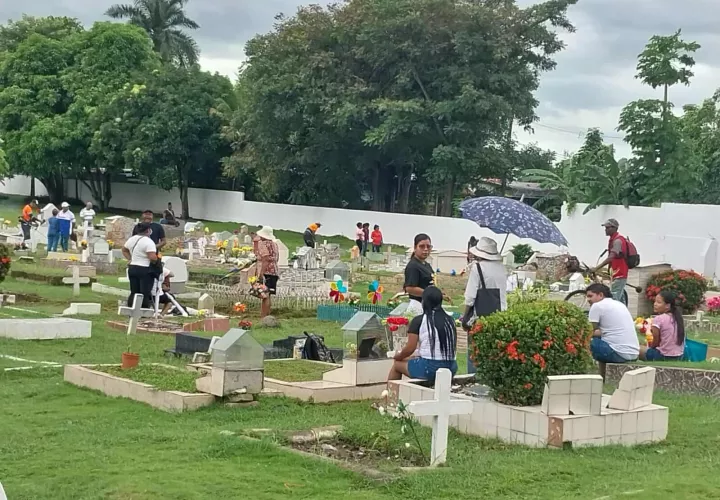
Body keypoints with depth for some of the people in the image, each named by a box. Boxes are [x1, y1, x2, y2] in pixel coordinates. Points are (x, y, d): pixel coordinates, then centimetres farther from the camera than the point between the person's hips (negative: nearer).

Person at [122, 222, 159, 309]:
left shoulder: (132, 239, 10)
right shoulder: (148, 241, -15)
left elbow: (124, 250, 23)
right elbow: (153, 257, -23)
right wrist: (155, 261, -3)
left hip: (132, 268, 8)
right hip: (145, 270, -7)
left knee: (134, 292, 13)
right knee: (145, 294, -4)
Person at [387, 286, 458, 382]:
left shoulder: (418, 320, -7)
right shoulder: (450, 320, 8)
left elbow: (410, 348, -6)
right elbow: (454, 347, 14)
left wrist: (398, 356, 13)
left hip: (429, 368, -6)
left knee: (397, 364, 20)